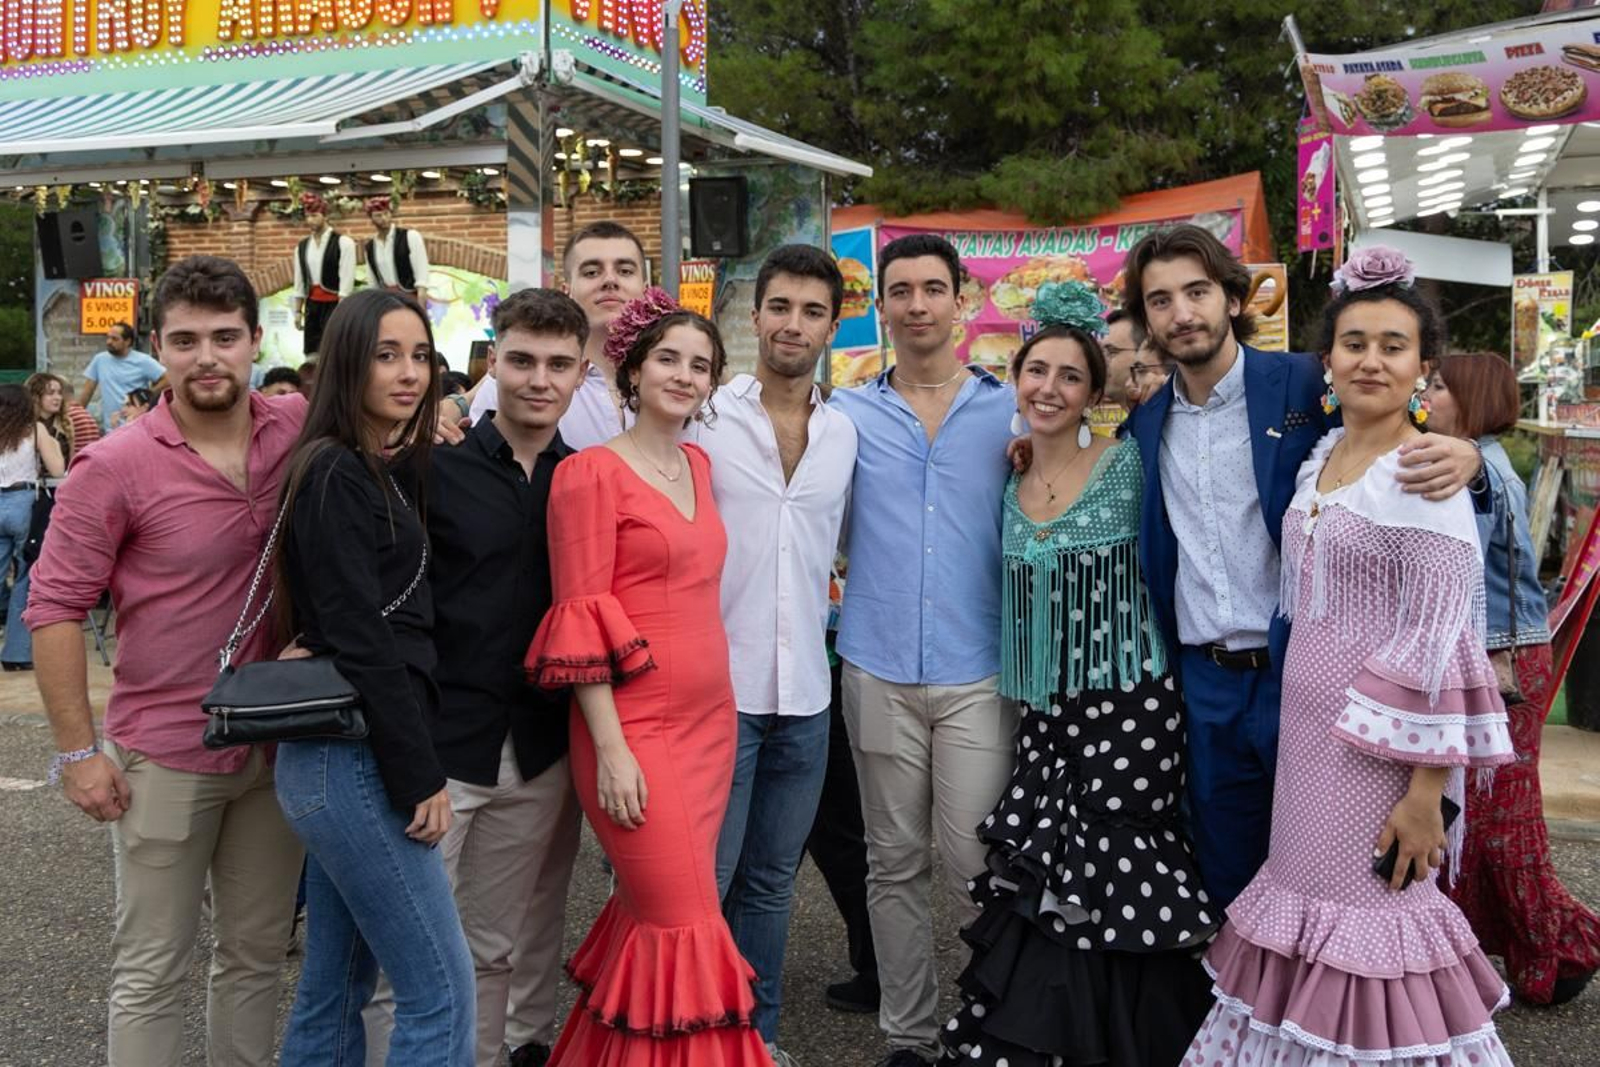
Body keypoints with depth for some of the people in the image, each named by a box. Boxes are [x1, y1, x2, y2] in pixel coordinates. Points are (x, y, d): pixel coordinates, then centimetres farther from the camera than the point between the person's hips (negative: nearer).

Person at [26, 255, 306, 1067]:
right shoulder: (113, 468, -14)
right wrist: (78, 751, -11)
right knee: (152, 971, 8)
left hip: (277, 746, 4)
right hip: (163, 755, -4)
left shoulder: (299, 430, -4)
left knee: (256, 955, 17)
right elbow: (54, 609, -10)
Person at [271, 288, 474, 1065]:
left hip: (343, 758, 9)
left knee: (333, 988, 15)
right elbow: (360, 642, -18)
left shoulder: (391, 471, 14)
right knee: (440, 992, -4)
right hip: (353, 762, -9)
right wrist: (420, 777, -16)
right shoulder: (335, 475, -14)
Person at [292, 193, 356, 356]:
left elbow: (346, 279, -11)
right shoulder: (302, 246, 11)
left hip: (334, 304, -5)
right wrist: (298, 311, 11)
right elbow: (299, 282, 15)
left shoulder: (343, 243, -5)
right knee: (312, 353, 5)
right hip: (312, 305, 5)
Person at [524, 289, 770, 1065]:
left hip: (710, 718, 7)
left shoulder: (699, 465, 12)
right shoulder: (592, 472, -8)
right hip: (636, 728, -7)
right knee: (682, 926, -4)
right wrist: (610, 747, -17)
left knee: (652, 914, 11)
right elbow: (581, 617, -12)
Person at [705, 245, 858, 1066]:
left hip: (806, 692, 4)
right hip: (718, 686, -4)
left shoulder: (844, 435, 8)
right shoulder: (706, 418, -5)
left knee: (772, 881, 14)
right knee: (703, 881, 1)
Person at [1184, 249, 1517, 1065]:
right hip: (1305, 723, 7)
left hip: (1381, 738, -7)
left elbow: (1439, 643, -17)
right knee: (1308, 903, 14)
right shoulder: (1317, 459, 8)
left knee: (1364, 922, 1)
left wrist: (1426, 792, -18)